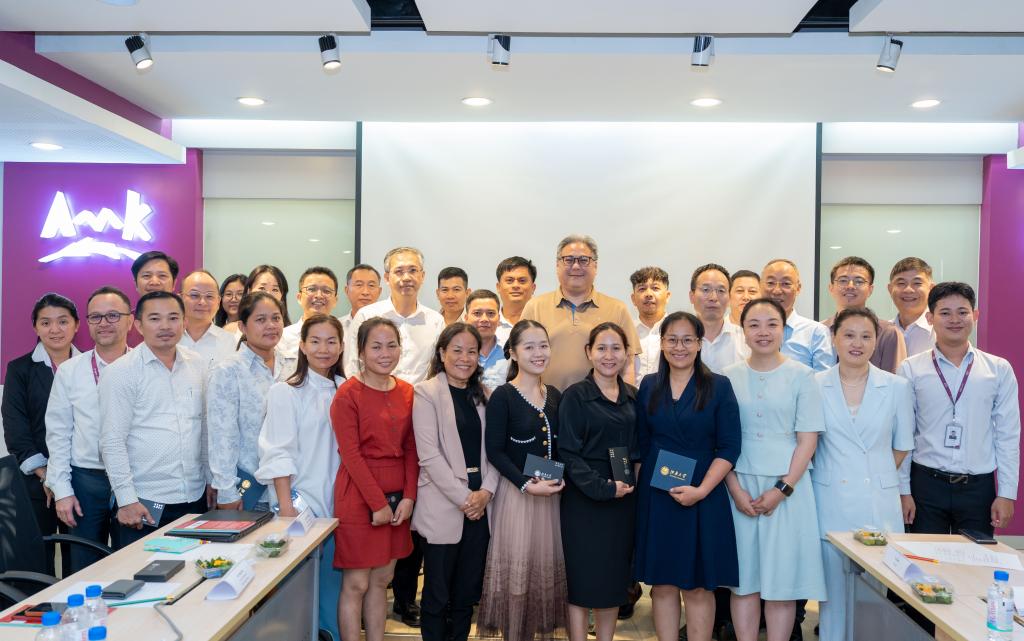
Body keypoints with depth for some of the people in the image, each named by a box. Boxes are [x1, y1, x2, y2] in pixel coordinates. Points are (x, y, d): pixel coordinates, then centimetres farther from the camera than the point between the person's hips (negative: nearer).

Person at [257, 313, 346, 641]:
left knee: (334, 582, 11)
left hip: (338, 502, 5)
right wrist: (286, 507, -14)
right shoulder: (285, 392, -6)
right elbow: (279, 454, -10)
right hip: (301, 503, -5)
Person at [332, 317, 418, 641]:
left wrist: (408, 497, -4)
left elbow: (411, 449, 6)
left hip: (397, 497, 5)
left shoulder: (407, 392, 6)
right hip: (359, 496, -5)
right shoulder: (347, 393, -10)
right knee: (356, 583, 2)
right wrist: (377, 503, -14)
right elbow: (351, 454, -13)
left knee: (381, 580, 14)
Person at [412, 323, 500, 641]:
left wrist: (486, 491, -8)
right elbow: (429, 455, -12)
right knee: (437, 595, 6)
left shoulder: (483, 394, 10)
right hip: (442, 509, -5)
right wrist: (463, 497, -14)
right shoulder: (427, 392, -6)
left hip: (479, 507, 5)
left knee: (467, 593, 13)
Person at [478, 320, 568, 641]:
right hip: (516, 492, -5)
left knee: (549, 567, 13)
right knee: (516, 570, 1)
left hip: (552, 493, 6)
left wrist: (560, 477, -3)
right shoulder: (502, 396, -11)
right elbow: (494, 451, -14)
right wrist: (527, 484, -20)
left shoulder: (554, 395, 7)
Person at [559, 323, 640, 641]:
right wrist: (603, 488, -19)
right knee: (583, 579, 1)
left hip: (623, 499, 5)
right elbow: (568, 453, -11)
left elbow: (637, 448, 15)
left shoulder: (633, 396, 8)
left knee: (614, 579, 13)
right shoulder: (575, 396, -7)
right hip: (584, 500, -5)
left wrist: (630, 483, -2)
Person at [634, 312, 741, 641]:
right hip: (655, 496, 3)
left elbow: (729, 448, -6)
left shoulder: (719, 386, -2)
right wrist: (638, 484, 3)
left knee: (698, 586, 4)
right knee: (662, 583, 8)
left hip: (703, 497, -2)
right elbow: (640, 444, 11)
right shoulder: (649, 386, 7)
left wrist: (701, 490, -15)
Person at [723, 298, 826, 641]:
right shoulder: (729, 376, 4)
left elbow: (808, 439, -2)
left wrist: (782, 489, -10)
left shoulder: (801, 376, 0)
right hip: (739, 487, 1)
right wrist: (736, 490, -6)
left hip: (786, 488, -1)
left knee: (783, 577, 4)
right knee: (744, 577, 7)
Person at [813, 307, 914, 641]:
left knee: (874, 588, 6)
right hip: (830, 501, 0)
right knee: (833, 586, 7)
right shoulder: (815, 385, -1)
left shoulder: (897, 387, 1)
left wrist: (876, 476, 7)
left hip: (878, 503, 0)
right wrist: (834, 474, 5)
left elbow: (902, 446, 9)